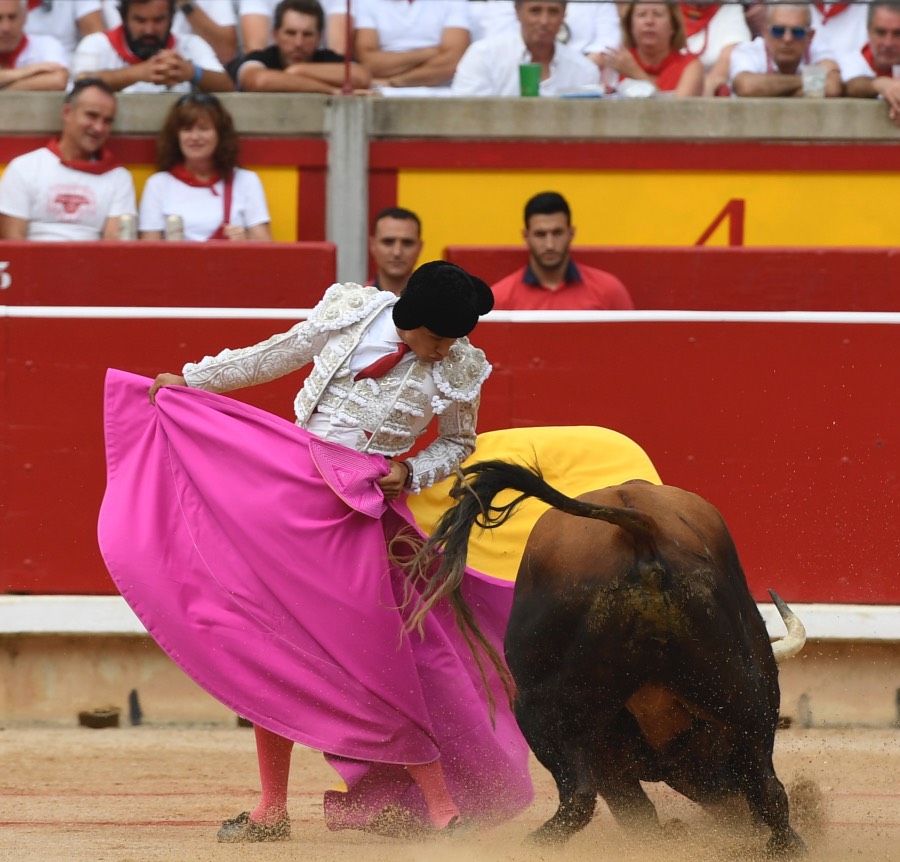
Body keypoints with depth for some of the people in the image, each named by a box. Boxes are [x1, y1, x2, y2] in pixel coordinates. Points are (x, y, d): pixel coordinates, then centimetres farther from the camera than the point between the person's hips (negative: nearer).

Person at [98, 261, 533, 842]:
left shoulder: (459, 369, -7)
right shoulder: (350, 313, -4)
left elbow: (458, 442, 12)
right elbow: (274, 358, 12)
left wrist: (411, 474, -7)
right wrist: (192, 380, 19)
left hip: (361, 509, -3)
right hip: (287, 484, 3)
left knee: (377, 652, -12)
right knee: (269, 640, 5)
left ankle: (443, 807, -4)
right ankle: (273, 810, 16)